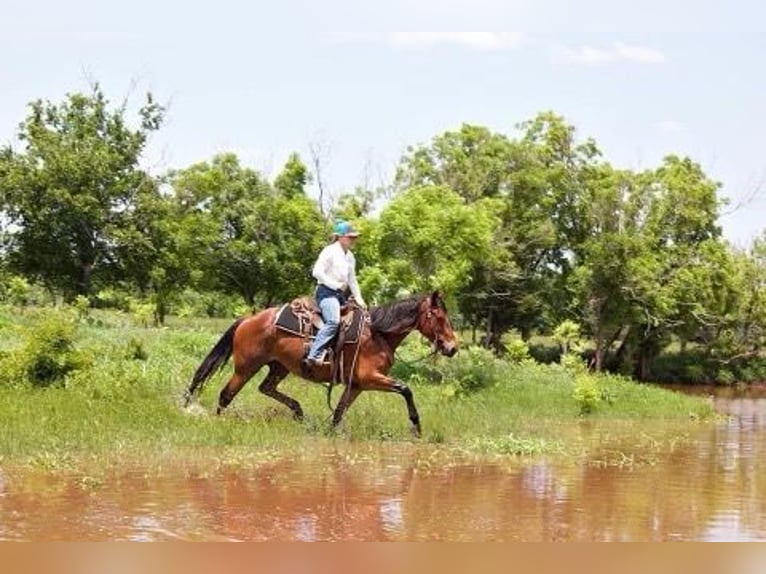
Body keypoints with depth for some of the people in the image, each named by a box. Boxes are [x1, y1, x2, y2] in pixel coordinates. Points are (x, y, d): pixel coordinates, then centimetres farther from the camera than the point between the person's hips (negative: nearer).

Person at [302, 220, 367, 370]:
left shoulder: (350, 257, 18)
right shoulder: (329, 251, -6)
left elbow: (352, 280, 24)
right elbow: (317, 272, -14)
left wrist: (358, 298, 13)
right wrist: (335, 285, -16)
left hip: (341, 294, 9)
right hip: (327, 292, -9)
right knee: (333, 321, -31)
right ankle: (313, 356, -39)